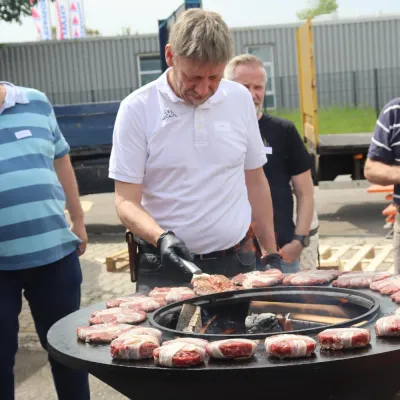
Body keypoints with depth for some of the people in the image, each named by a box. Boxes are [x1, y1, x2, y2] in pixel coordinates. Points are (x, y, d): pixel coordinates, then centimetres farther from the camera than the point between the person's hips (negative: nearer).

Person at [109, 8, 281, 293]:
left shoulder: (240, 99, 3)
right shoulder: (137, 109, -8)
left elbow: (255, 182, 12)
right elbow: (126, 202, -8)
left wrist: (271, 255, 10)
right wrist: (162, 237, -26)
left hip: (237, 262, 3)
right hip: (166, 268, -3)